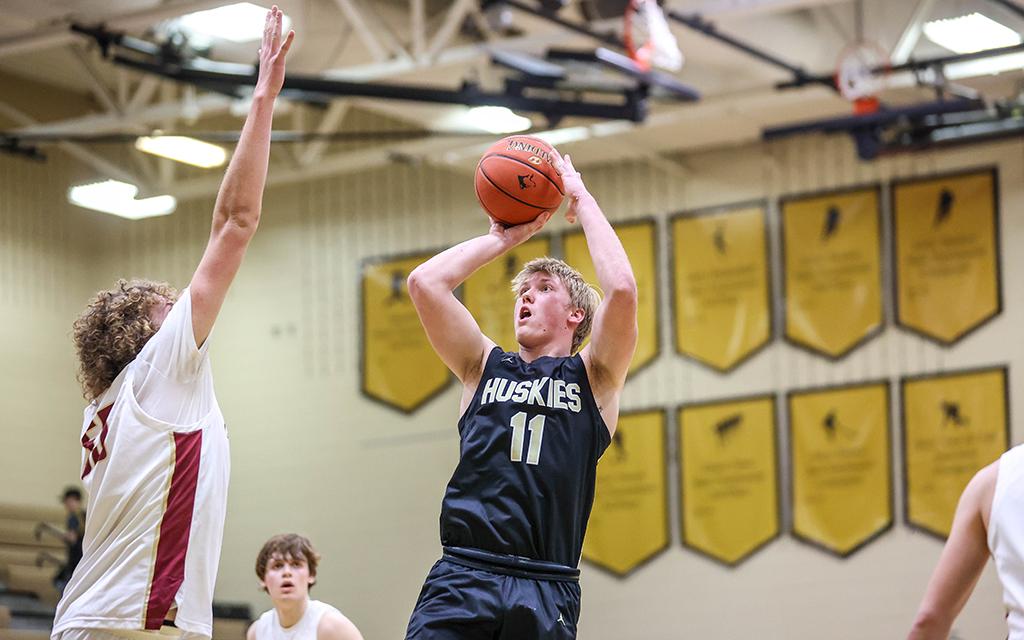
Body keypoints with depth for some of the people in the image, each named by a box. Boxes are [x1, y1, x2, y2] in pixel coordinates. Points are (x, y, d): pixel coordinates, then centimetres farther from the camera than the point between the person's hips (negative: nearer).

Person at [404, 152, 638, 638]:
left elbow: (621, 289, -5)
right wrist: (503, 237, 17)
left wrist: (582, 200, 7)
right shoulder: (484, 367, 18)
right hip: (462, 576, 1)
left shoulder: (593, 377, 12)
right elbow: (424, 283, 7)